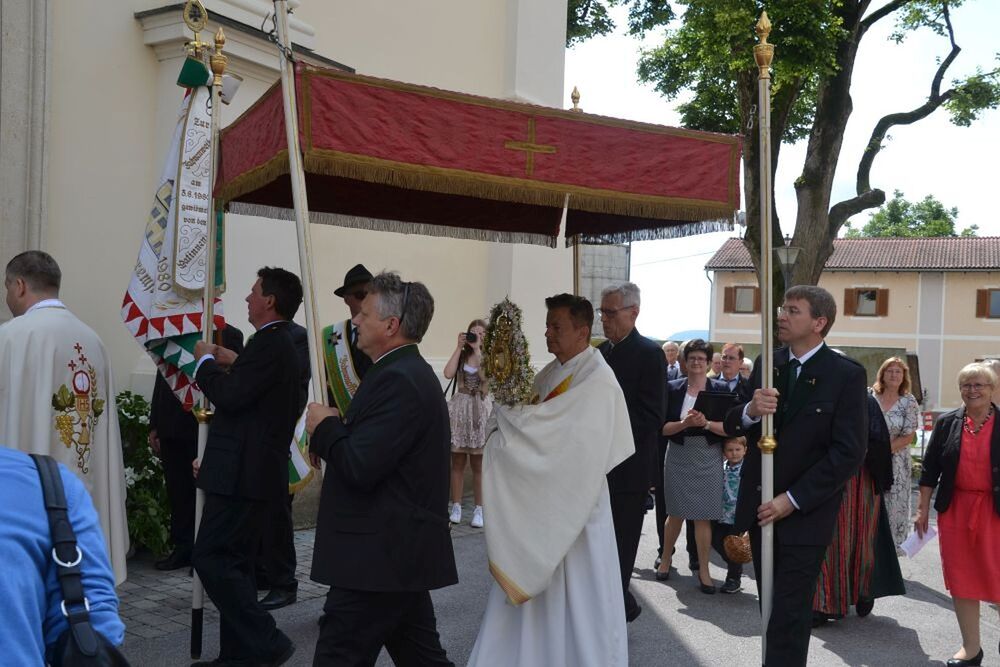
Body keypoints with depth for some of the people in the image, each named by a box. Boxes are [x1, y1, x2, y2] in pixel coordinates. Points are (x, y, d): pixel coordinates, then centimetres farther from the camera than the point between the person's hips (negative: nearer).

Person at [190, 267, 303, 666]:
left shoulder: (269, 343, -15)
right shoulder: (279, 344, 17)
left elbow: (230, 395, -21)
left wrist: (206, 360, -7)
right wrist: (231, 364, 16)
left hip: (244, 473, -11)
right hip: (256, 469, 11)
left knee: (211, 557, -8)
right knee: (234, 562, 14)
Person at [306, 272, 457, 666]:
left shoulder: (398, 380, -19)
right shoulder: (410, 372, 14)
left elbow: (360, 468, -25)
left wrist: (325, 426, -9)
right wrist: (337, 426, 2)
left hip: (378, 558, -10)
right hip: (401, 553, 10)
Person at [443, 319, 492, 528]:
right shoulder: (461, 355, 8)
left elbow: (486, 375, -17)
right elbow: (448, 373, -10)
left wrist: (477, 349, -14)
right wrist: (459, 347, -7)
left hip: (480, 410, -2)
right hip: (460, 409, 2)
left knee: (478, 464, 2)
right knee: (457, 462, 4)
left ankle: (479, 509, 9)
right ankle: (456, 507, 11)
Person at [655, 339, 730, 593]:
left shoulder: (720, 389, 0)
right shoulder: (673, 388, 2)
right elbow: (663, 427, -3)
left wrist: (706, 423, -22)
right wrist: (684, 423, -21)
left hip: (708, 459, -1)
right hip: (679, 457, 1)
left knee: (703, 517, 1)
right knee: (675, 513, 9)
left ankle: (703, 570, 12)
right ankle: (665, 559, 29)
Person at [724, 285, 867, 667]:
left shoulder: (846, 375, -9)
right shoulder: (766, 364, 6)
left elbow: (848, 452, -14)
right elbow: (731, 426, 5)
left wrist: (793, 500, -16)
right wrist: (750, 411, -19)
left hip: (806, 514, -5)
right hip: (761, 507, 5)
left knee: (789, 613, 0)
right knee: (771, 606, 15)